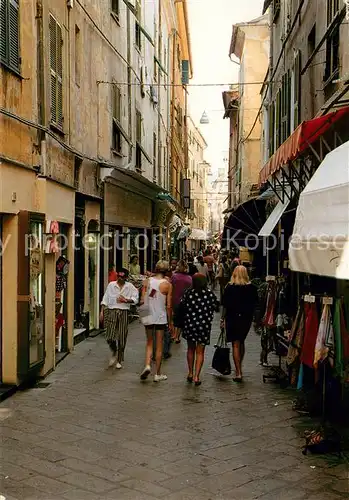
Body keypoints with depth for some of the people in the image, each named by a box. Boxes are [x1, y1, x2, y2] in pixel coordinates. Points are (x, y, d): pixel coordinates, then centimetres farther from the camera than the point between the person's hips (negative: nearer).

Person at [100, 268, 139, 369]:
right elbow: (105, 299, 9)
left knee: (122, 338, 2)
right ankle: (114, 353, 23)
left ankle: (119, 360, 16)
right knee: (109, 337, -7)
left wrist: (126, 300, -14)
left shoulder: (130, 287, 5)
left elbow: (135, 299, 1)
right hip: (112, 312, 0)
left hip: (123, 313, 0)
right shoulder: (111, 285, 6)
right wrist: (102, 312, 5)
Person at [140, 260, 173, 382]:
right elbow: (168, 306, -7)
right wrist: (170, 321, 3)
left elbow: (142, 301, -1)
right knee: (159, 346, 7)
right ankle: (158, 374, 13)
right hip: (161, 318, -2)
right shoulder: (167, 284, -8)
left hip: (148, 317, 2)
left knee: (149, 343, 18)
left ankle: (147, 365, -4)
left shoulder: (147, 281, -1)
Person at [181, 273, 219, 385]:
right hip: (204, 325, -1)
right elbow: (216, 307, -3)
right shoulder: (210, 294, -8)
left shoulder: (188, 293, -8)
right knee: (200, 352, 8)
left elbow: (182, 307, -8)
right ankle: (196, 376, 1)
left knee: (191, 349, 20)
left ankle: (190, 373, 25)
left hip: (189, 324, 1)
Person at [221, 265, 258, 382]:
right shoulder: (252, 288, -4)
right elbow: (255, 303, 3)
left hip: (233, 318, -3)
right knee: (241, 342, 20)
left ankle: (238, 373, -4)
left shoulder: (230, 287, -10)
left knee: (236, 344, 0)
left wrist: (223, 319, 0)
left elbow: (225, 305, -8)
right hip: (247, 319, 3)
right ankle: (239, 368, 31)